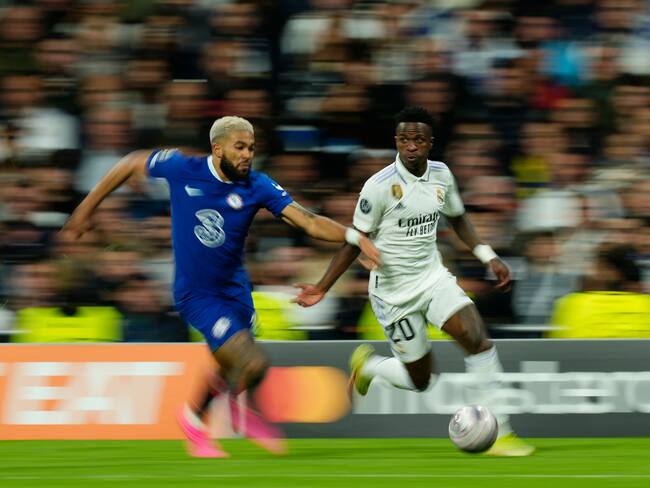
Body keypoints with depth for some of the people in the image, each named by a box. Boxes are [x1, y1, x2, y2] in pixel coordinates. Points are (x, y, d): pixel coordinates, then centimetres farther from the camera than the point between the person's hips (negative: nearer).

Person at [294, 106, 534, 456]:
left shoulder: (440, 175, -2)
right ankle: (367, 365, 34)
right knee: (420, 380, 1)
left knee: (476, 337, -20)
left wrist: (488, 256, 6)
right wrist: (323, 287, -11)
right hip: (394, 292, -4)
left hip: (433, 279, 4)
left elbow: (457, 218, 17)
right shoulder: (380, 186, -17)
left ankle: (498, 432, -16)